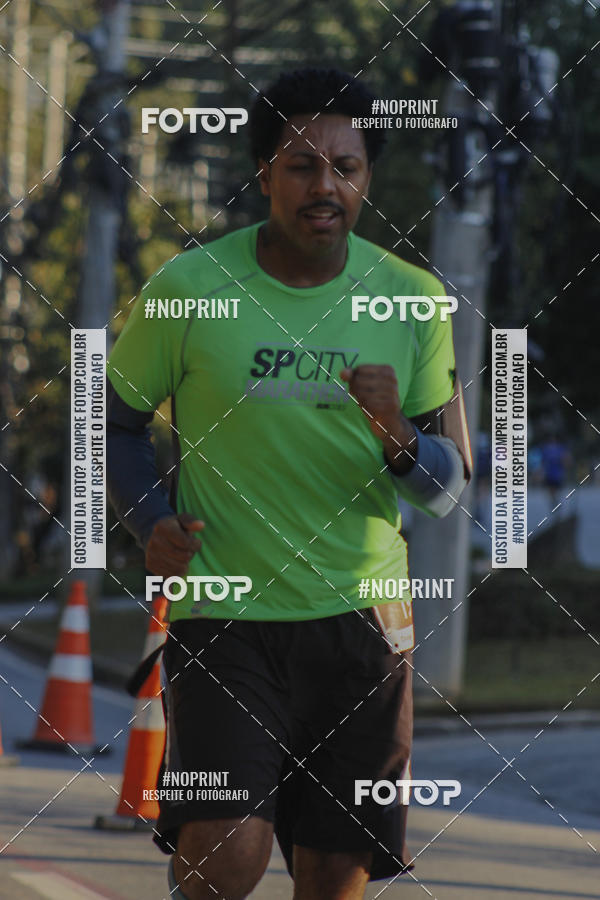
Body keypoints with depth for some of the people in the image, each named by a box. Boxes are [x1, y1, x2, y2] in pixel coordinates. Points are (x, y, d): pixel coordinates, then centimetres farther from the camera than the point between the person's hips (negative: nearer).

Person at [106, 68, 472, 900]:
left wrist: (396, 439, -18)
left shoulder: (413, 299, 1)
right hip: (223, 613, -3)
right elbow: (116, 417, 9)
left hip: (361, 617, 3)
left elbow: (448, 488, 4)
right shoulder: (186, 290, -5)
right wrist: (151, 521, -9)